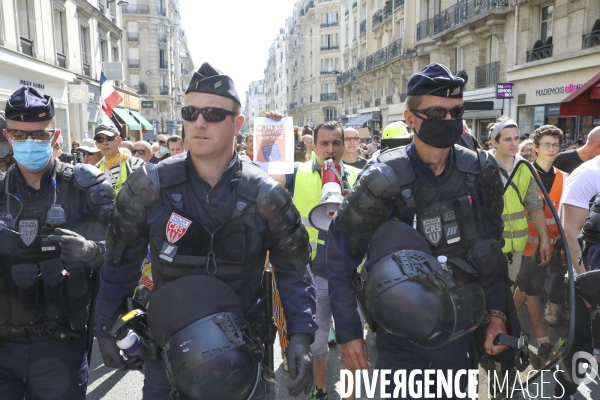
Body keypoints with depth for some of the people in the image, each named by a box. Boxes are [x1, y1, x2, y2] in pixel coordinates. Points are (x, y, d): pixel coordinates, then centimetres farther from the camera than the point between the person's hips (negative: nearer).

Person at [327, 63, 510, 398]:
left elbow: (492, 246, 5)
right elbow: (341, 252, -13)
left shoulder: (481, 172, -7)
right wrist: (348, 330, -13)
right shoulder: (385, 179, -19)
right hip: (401, 335, -3)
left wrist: (497, 313, -2)